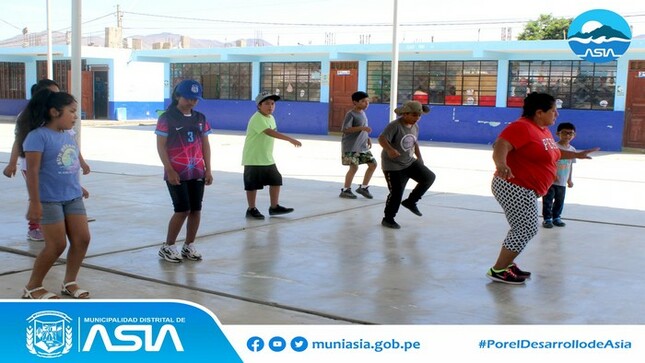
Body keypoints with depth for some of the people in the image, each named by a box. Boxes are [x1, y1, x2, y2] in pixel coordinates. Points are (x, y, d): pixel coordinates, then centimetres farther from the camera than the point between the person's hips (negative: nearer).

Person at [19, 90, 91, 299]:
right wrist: (34, 203, -20)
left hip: (73, 198, 8)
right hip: (49, 200, -8)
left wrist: (77, 187, 25)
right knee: (57, 245, -5)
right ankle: (32, 287, 14)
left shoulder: (67, 136, 10)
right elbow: (32, 171, -18)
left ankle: (69, 282, 21)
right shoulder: (38, 136, -15)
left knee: (82, 239, 4)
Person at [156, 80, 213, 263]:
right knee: (183, 209, -7)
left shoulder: (200, 118, 9)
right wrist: (170, 170, -14)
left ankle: (189, 246, 18)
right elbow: (161, 146, -8)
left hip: (197, 172, 5)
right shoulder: (167, 118, -6)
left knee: (196, 209, 5)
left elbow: (205, 145, 12)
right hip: (177, 173, -5)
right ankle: (167, 247, 8)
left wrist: (208, 170, 7)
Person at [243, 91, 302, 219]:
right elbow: (269, 132, -34)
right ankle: (251, 209, 13)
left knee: (276, 180, 10)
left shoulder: (271, 118, 9)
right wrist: (290, 139, -41)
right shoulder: (257, 118, -20)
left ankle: (274, 207, 22)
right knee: (253, 184, 0)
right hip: (253, 159, -9)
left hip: (268, 159, 9)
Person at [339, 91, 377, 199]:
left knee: (373, 164, 7)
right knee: (354, 167, -12)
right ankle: (345, 190, 3)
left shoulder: (362, 113, 12)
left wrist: (368, 138, 10)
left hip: (362, 146, 9)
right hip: (351, 147, -9)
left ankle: (363, 187, 18)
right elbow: (345, 129, -23)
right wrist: (361, 128, -29)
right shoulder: (351, 114, -14)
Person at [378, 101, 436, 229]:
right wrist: (390, 149, -51)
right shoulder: (395, 126, -22)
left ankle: (410, 202, 15)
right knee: (396, 193, -9)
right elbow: (382, 139, -34)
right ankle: (388, 219, 12)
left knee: (429, 177, 1)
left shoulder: (415, 127, 4)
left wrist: (419, 157, 22)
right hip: (393, 166, -8)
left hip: (410, 162, 8)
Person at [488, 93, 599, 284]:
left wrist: (577, 155, 32)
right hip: (514, 187, -10)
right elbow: (500, 146, -32)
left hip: (524, 190, 10)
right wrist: (501, 165, -51)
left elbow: (552, 153, 30)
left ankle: (507, 264, 31)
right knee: (526, 229, -8)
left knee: (523, 228, 19)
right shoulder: (521, 127, -18)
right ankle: (498, 270, 0)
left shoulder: (543, 130, 12)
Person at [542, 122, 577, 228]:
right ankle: (547, 218, 10)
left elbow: (570, 165, 14)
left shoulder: (572, 150, 7)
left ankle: (556, 217, 27)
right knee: (548, 201, 0)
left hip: (562, 183, 5)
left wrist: (569, 179, 15)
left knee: (560, 201, 14)